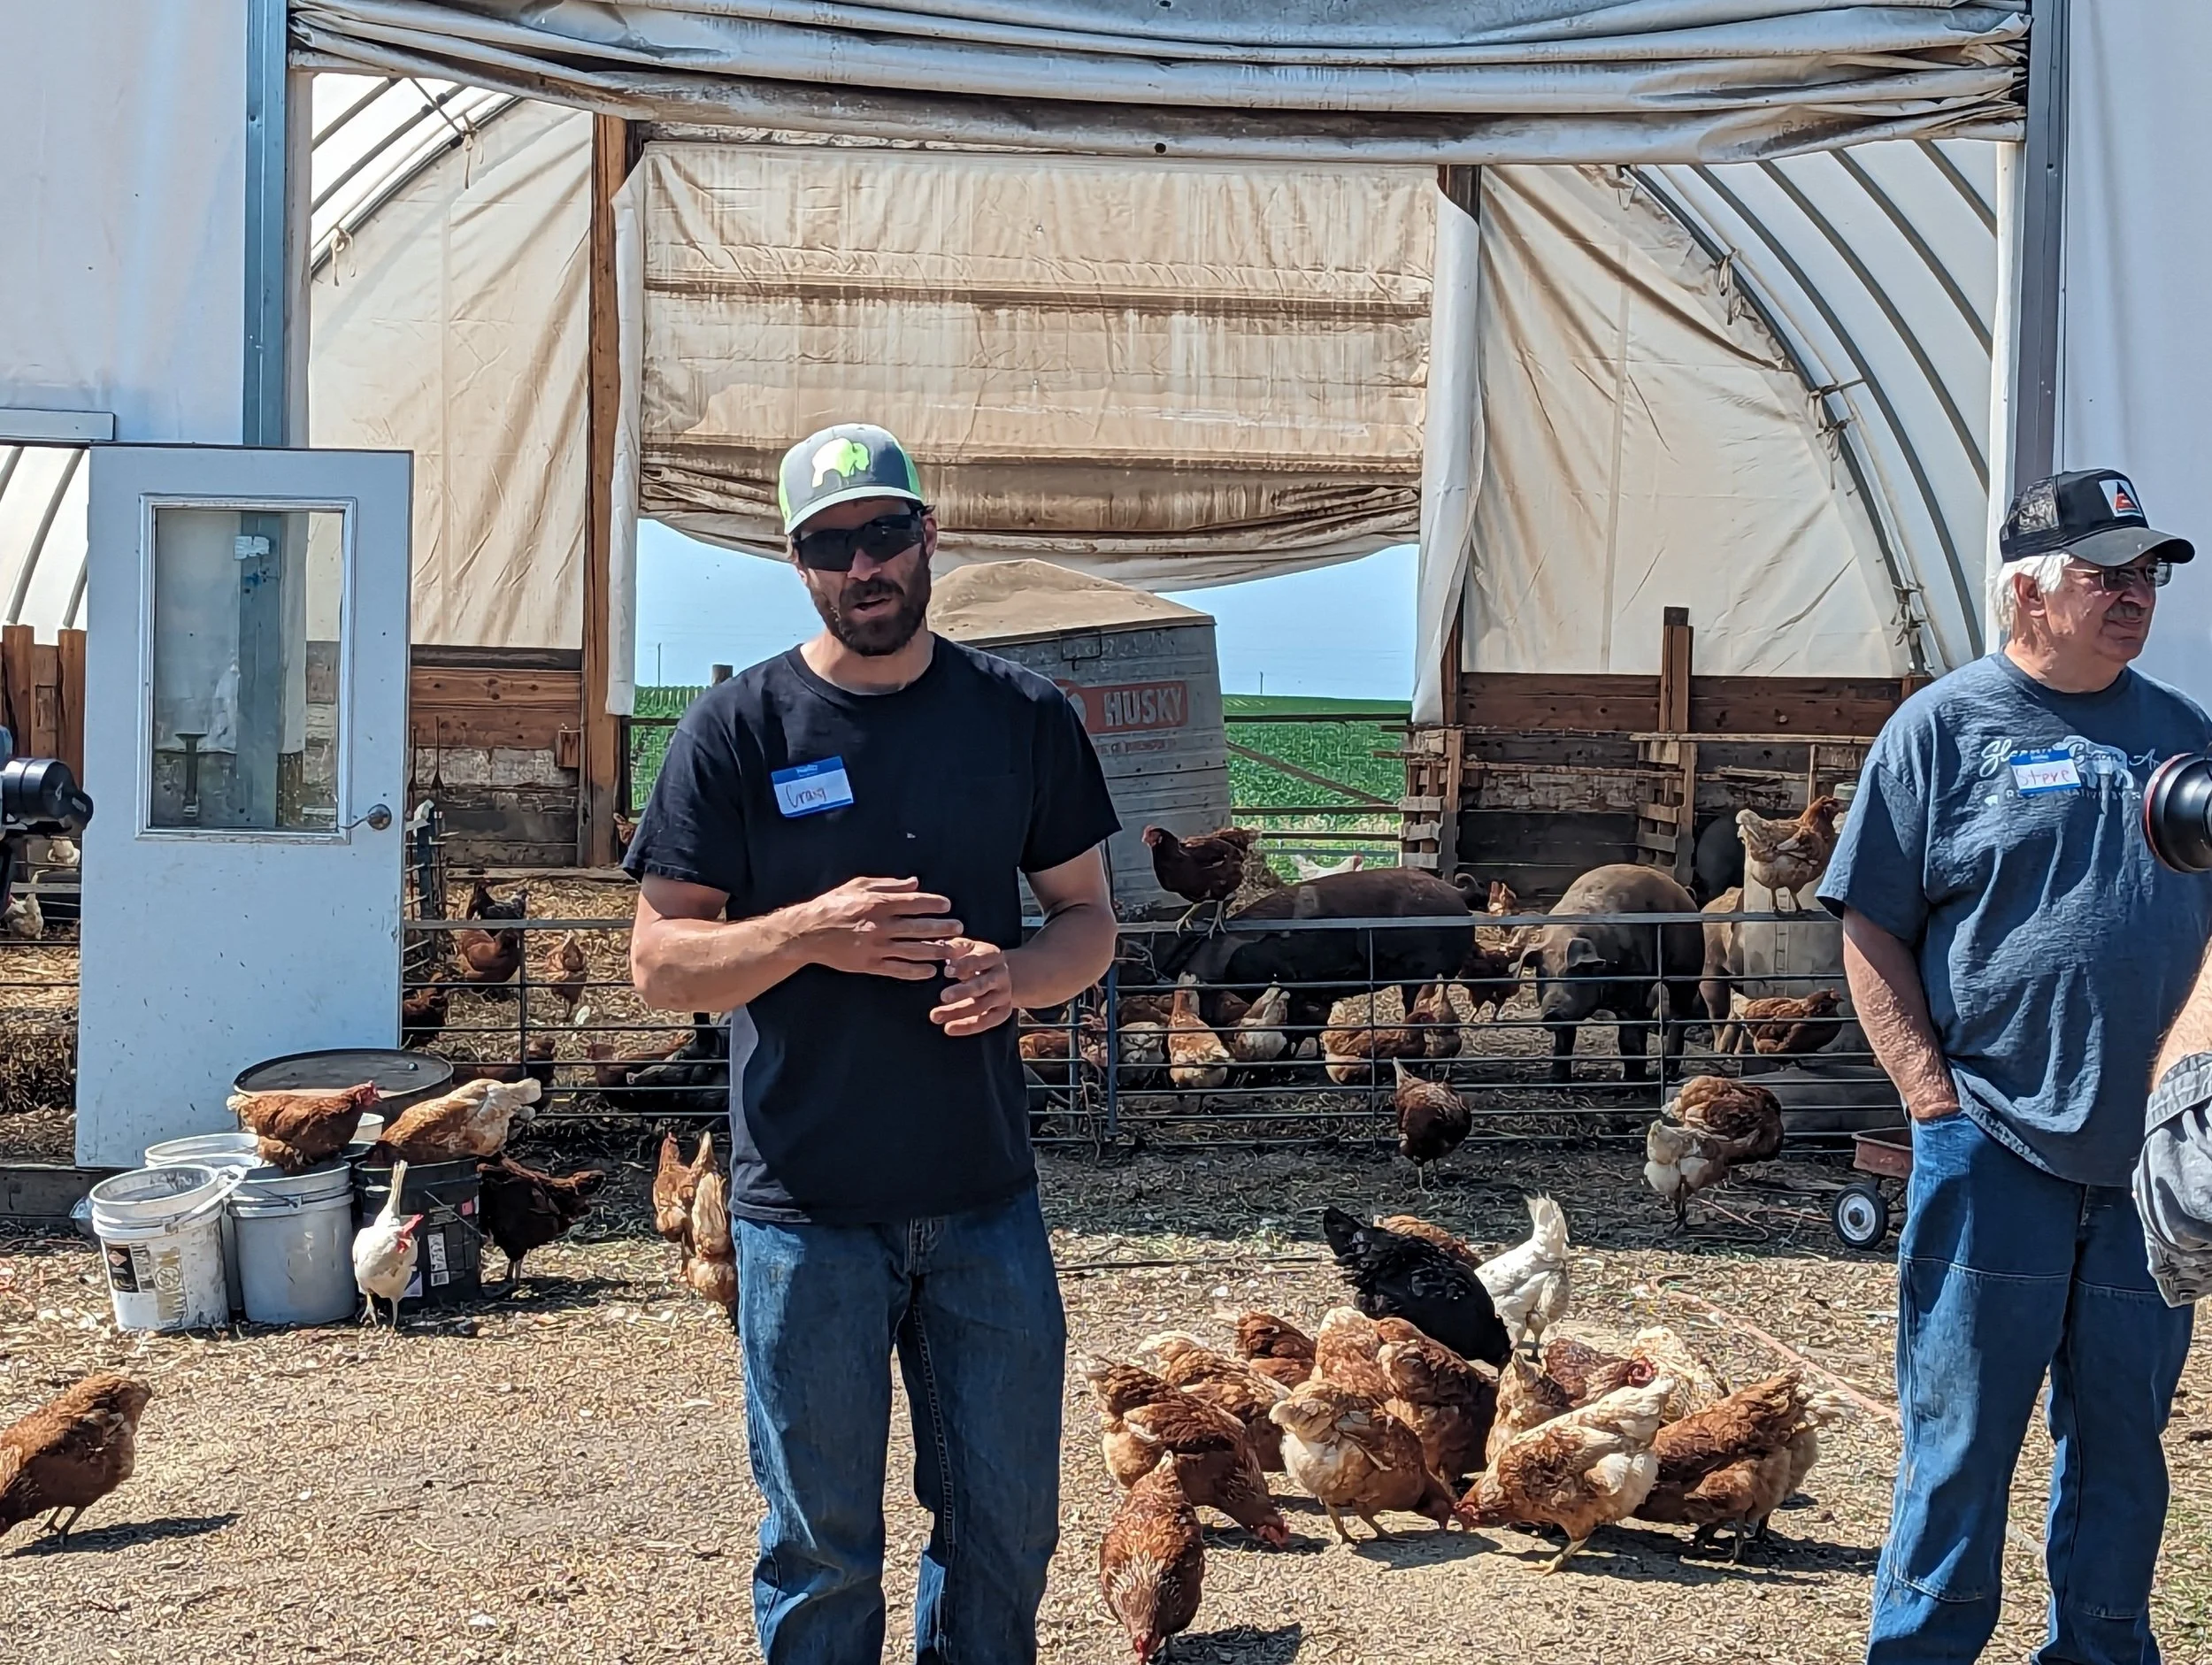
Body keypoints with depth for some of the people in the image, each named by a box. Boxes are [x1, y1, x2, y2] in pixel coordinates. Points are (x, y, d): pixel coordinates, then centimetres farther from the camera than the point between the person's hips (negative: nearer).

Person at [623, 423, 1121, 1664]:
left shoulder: (1022, 715, 3)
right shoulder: (737, 731, -4)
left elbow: (1089, 916, 10)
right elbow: (660, 963, -4)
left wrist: (1015, 978, -12)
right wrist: (810, 931, -21)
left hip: (986, 1196, 2)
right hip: (807, 1209, -2)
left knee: (1008, 1525, 12)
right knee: (823, 1542, 8)